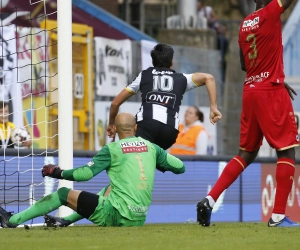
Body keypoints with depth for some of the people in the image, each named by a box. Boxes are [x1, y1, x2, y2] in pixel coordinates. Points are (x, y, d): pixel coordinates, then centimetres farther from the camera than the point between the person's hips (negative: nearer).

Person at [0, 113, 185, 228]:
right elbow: (180, 167, 9)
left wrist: (58, 173, 3)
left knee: (63, 194, 6)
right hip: (140, 219, 6)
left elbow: (87, 173, -13)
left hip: (116, 216, -6)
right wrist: (157, 163, 30)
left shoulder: (112, 149, -6)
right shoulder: (151, 147, 7)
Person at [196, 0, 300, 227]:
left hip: (250, 92, 7)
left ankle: (210, 200, 4)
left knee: (247, 154, 14)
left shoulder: (245, 24, 14)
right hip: (272, 92, -7)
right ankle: (278, 215, -7)